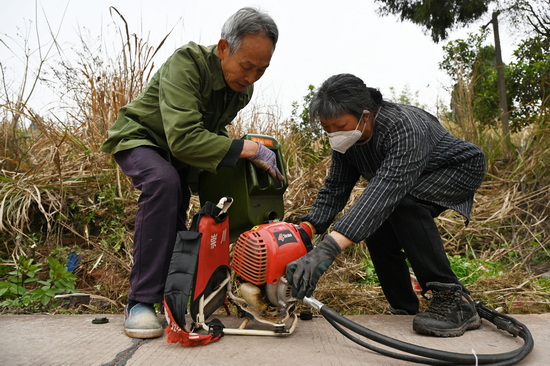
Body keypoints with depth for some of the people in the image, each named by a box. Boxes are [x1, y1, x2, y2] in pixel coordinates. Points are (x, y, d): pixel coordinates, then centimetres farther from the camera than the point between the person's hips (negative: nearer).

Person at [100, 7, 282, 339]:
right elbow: (183, 138, -41)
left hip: (178, 152, 7)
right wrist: (247, 149, -38)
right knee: (164, 181, -33)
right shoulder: (187, 62, -31)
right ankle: (141, 301, -26)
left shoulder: (243, 89, -7)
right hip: (138, 137, -7)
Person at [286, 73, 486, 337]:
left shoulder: (404, 126, -40)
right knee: (375, 226, -9)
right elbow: (334, 189, -16)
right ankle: (404, 309, 12)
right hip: (413, 182, 8)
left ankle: (454, 300, -27)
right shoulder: (346, 137, -16)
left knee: (403, 202, -35)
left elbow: (387, 188, -53)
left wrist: (328, 249, -64)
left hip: (461, 167, -7)